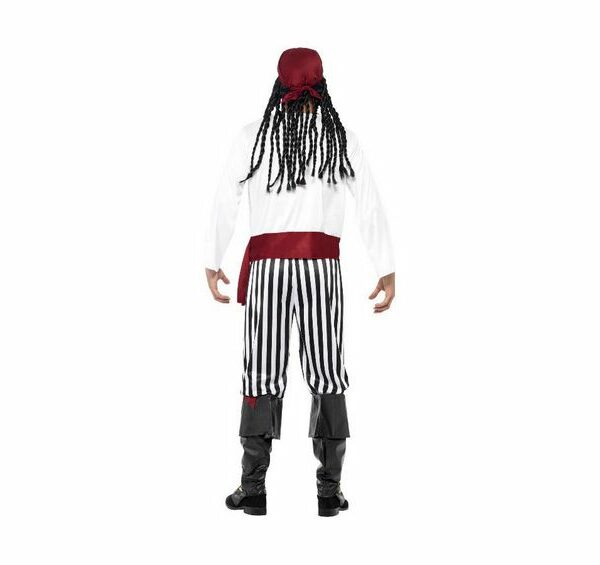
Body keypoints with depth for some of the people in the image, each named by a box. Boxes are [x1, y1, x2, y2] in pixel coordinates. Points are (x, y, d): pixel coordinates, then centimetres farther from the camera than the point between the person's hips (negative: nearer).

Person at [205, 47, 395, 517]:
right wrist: (387, 270, 5)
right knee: (327, 374, 5)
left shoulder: (255, 136, 2)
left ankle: (254, 490, 7)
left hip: (267, 265, 0)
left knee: (263, 373, 4)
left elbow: (226, 202, 3)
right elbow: (370, 206, 1)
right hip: (321, 266, 0)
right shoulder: (341, 138, 4)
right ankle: (329, 491, 6)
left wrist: (213, 263, 12)